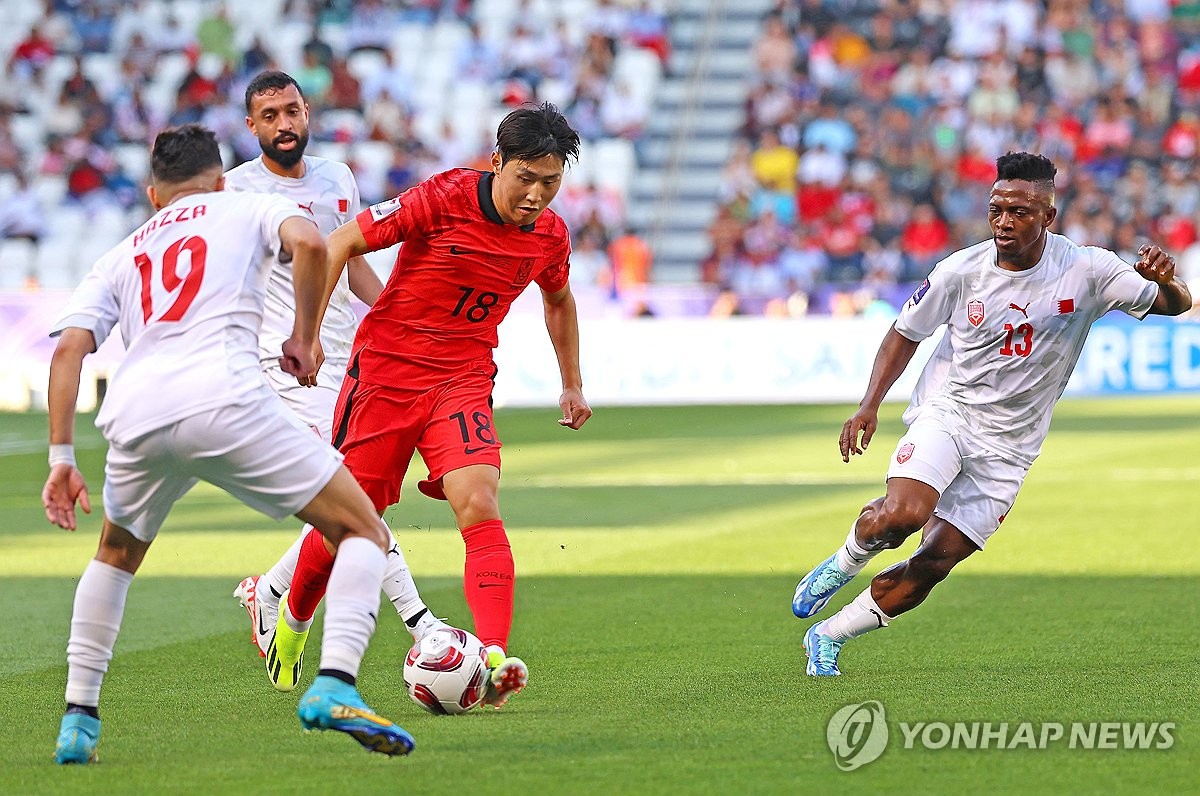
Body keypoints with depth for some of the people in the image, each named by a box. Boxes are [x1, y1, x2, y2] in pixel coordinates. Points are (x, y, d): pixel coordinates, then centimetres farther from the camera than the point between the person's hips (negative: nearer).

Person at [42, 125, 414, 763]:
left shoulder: (119, 257, 31)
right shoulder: (248, 207, 24)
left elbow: (69, 348, 17)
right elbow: (308, 242, 1)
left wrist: (61, 458, 16)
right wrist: (304, 336, 13)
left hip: (132, 416, 4)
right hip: (223, 397, -4)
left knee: (116, 556, 33)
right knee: (363, 532, 6)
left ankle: (78, 721, 26)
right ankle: (334, 686, -16)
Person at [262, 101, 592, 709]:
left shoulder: (550, 235, -1)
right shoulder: (445, 198, -17)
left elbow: (558, 299, 24)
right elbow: (342, 244, -11)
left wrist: (572, 383, 24)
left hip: (463, 379, 3)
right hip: (386, 367, -3)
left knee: (479, 504, -21)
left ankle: (494, 659, -32)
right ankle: (292, 619, 35)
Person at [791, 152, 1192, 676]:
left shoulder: (1086, 270, -10)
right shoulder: (962, 270, -9)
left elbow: (1175, 305, -8)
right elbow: (906, 332, 5)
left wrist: (1165, 282, -33)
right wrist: (869, 406, -5)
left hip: (1008, 449, 1)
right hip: (945, 414, -1)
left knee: (933, 564, -5)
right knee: (902, 515, -29)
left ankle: (828, 636, 13)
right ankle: (846, 561, 5)